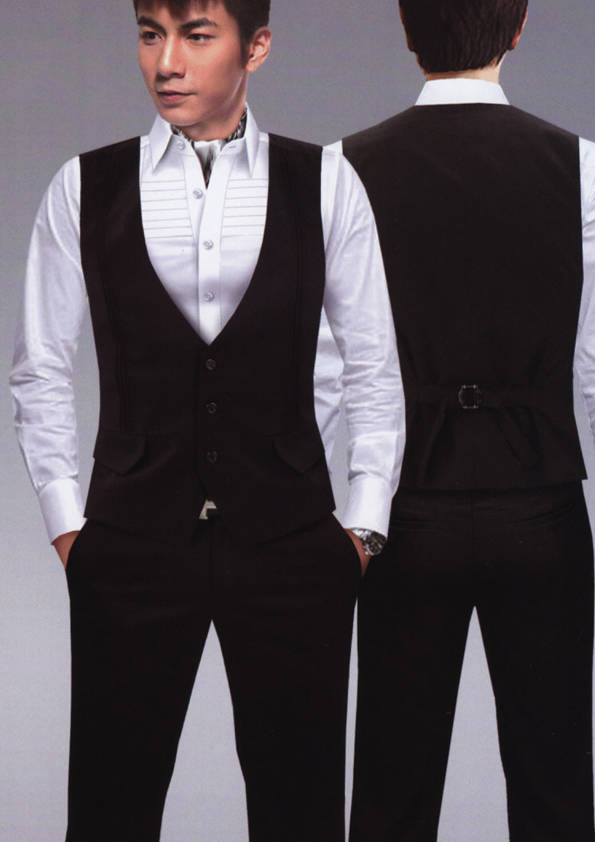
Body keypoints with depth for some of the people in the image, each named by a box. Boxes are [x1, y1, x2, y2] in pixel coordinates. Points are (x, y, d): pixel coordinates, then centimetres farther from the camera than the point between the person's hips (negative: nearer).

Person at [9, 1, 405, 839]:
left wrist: (365, 525, 2)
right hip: (131, 544, 0)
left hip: (291, 548, 0)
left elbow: (374, 365, 7)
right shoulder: (85, 189, 2)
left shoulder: (325, 185, 2)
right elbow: (40, 370, 8)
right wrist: (65, 522, 4)